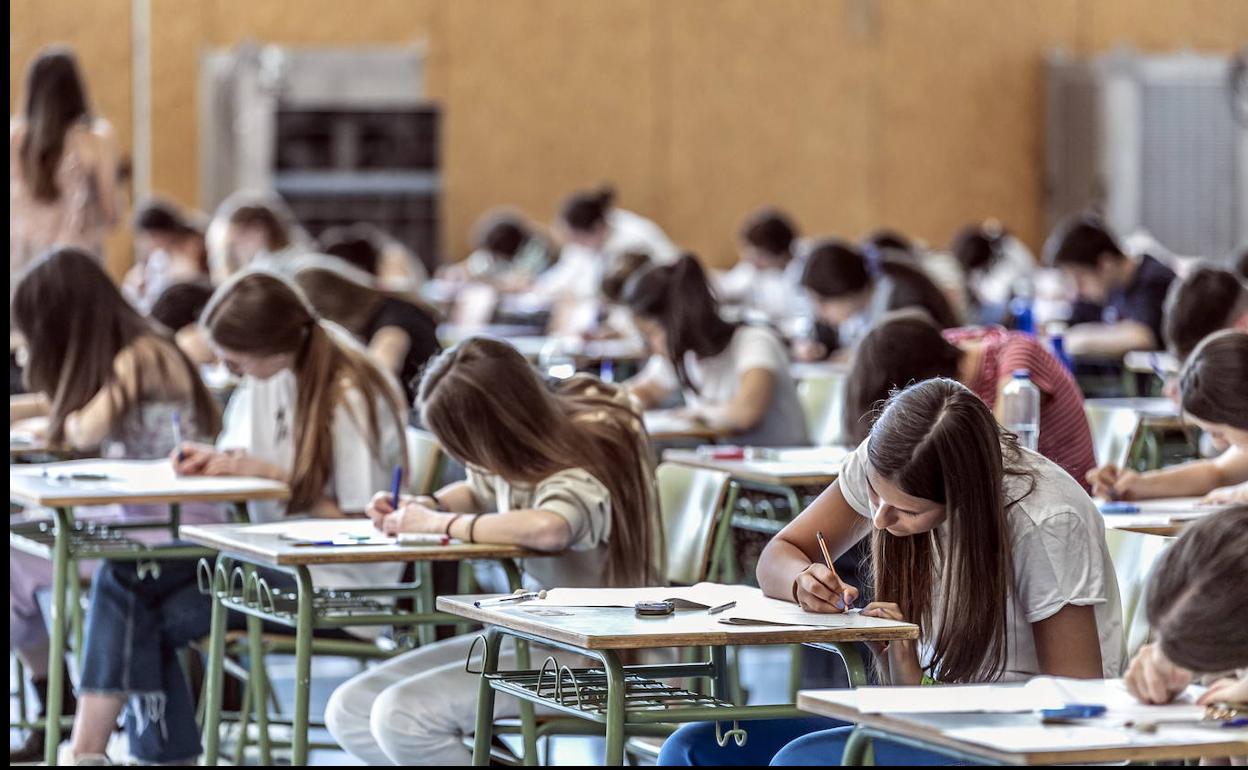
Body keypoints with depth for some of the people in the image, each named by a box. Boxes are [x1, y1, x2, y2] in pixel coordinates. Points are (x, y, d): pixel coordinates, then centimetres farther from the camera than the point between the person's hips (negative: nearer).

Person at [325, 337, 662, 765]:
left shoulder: (579, 479, -24)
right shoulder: (520, 461, -1)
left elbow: (546, 528, -48)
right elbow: (479, 490, 24)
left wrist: (439, 523, -31)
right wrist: (420, 506, 0)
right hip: (525, 635, 9)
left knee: (401, 716, -23)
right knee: (349, 711, 1)